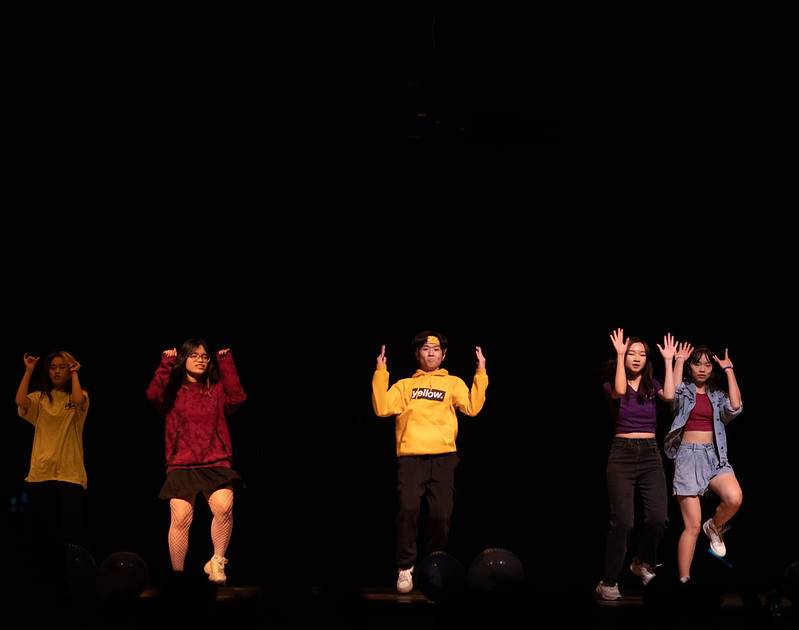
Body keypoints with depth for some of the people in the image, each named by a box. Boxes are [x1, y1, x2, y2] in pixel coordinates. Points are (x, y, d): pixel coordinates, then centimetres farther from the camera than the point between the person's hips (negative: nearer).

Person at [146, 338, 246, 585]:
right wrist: (167, 364, -7)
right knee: (181, 517, -15)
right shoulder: (174, 391, 11)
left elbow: (236, 397, -4)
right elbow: (154, 394, -9)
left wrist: (226, 363, -1)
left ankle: (217, 562, -9)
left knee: (223, 506, -25)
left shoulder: (217, 390, 15)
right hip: (181, 465, -1)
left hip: (215, 463, 1)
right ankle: (177, 573, -1)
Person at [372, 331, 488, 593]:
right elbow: (382, 408, 7)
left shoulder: (453, 383, 20)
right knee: (408, 508, -16)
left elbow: (472, 407, 3)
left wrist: (481, 374, -2)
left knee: (441, 514, -7)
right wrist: (380, 373, 4)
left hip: (443, 456, 0)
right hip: (410, 456, 0)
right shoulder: (405, 385, 22)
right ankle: (405, 568, -5)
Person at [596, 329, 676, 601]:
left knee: (658, 517, -14)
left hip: (650, 454, 3)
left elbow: (669, 395, -7)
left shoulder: (652, 385, 14)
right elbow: (619, 391, -18)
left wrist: (668, 361, -3)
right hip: (622, 453, -3)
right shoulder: (611, 386, 6)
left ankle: (643, 562, 16)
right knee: (623, 521, -13)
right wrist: (620, 355, -16)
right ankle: (608, 583, -2)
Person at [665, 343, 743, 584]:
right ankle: (684, 580, 0)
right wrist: (679, 361, -5)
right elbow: (674, 391, -17)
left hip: (714, 455, 3)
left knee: (734, 498, -28)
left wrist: (729, 370, 1)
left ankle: (714, 527, 6)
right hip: (688, 456, -3)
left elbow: (735, 406, -6)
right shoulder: (685, 392, 8)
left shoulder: (718, 395, 15)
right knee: (693, 526, -9)